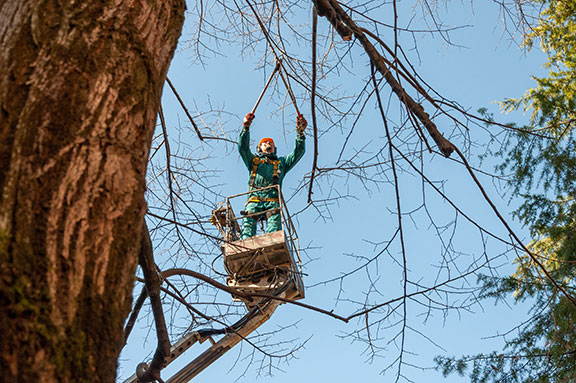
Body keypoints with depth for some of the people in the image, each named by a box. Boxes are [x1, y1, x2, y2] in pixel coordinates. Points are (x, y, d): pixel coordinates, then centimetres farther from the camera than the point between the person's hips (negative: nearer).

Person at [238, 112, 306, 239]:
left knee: (274, 224, -29)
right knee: (248, 223, -27)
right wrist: (246, 128, 3)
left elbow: (299, 151, 28)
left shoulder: (282, 162, 36)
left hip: (273, 201, 0)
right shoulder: (253, 160, 34)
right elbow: (243, 147, 17)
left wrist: (300, 133, 14)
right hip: (254, 198, 0)